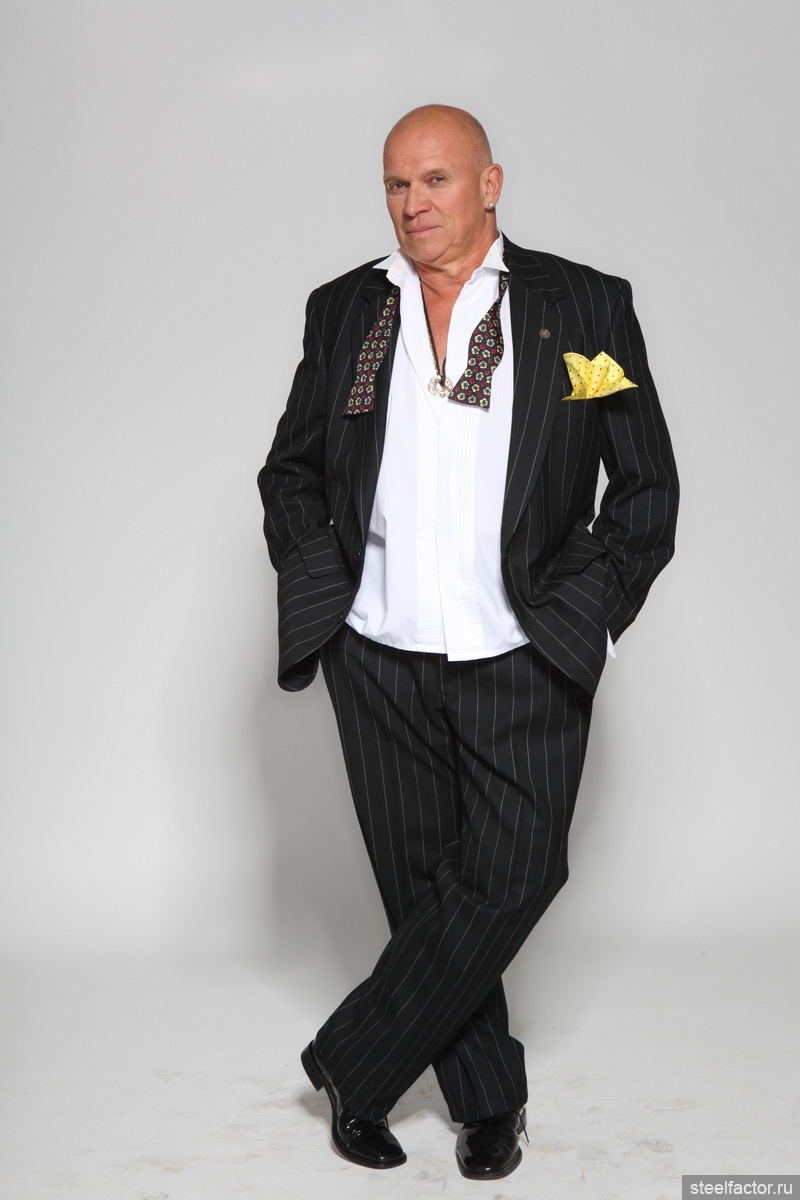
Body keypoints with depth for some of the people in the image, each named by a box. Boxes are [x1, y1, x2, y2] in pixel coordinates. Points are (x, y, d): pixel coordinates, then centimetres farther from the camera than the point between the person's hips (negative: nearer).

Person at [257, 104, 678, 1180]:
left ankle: (353, 1064, 16)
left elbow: (647, 485, 5)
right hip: (381, 660, 2)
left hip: (525, 664, -2)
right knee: (421, 885, 8)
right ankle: (488, 1101, 27)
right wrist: (317, 580, 2)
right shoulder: (343, 311, 9)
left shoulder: (585, 307, 1)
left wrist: (589, 609, -4)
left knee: (506, 879, -5)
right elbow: (290, 468, 17)